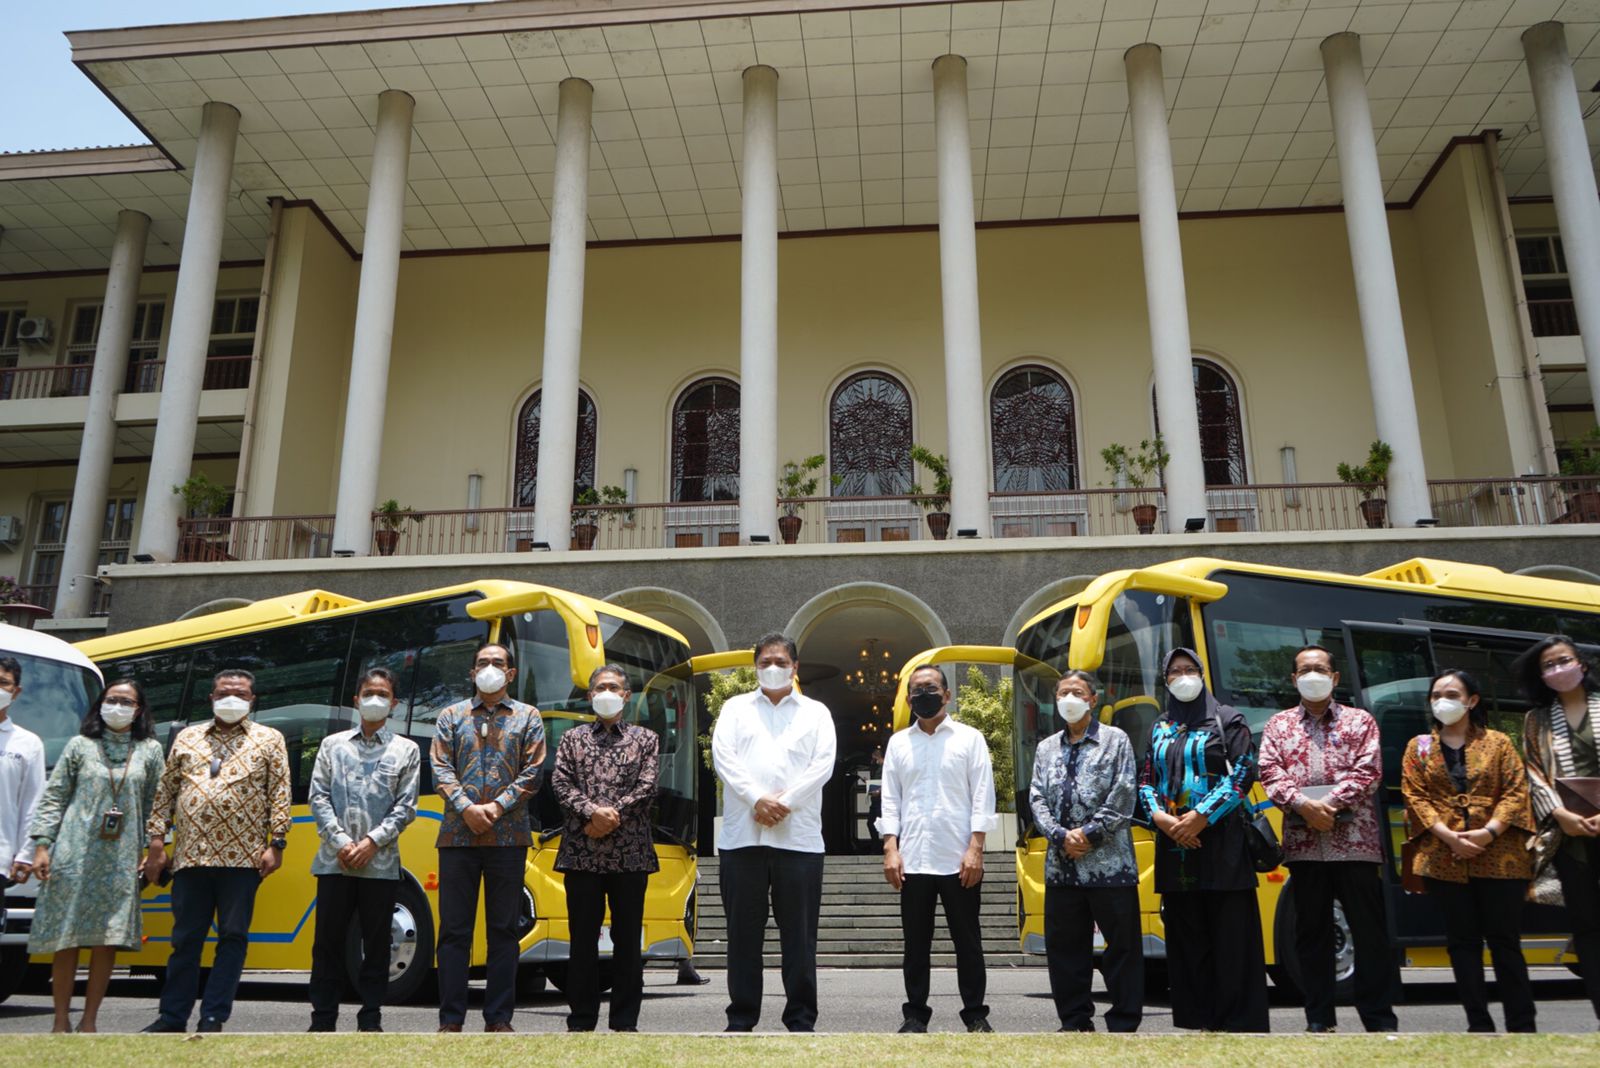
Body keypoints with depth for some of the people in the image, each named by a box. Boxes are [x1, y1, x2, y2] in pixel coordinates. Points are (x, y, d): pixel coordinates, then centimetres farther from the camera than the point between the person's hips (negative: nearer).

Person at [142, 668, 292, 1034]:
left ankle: (213, 1018, 10)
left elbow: (279, 795, 1)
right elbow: (165, 792, 14)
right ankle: (172, 1016, 21)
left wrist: (276, 843, -7)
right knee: (185, 938, 10)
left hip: (242, 857, -2)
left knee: (233, 937, 2)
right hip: (191, 855, 3)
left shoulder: (269, 740, 6)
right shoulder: (187, 737, 15)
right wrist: (156, 839, 7)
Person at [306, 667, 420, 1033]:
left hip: (381, 862, -1)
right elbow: (318, 797, 4)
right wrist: (341, 842, -8)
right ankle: (323, 1019, 15)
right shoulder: (333, 744, 11)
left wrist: (371, 842, -10)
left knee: (376, 942, 4)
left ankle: (370, 1020, 13)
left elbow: (406, 807, 2)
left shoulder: (406, 750, 7)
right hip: (334, 861, 1)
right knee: (328, 940, 5)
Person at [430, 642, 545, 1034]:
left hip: (508, 836, -1)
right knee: (454, 928, 3)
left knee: (503, 929, 5)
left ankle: (499, 1018, 12)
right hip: (457, 835, 1)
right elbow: (441, 769, 3)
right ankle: (450, 1018, 10)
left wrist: (496, 807, -11)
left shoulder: (527, 716, 10)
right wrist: (467, 808, -12)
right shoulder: (451, 716, 13)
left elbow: (532, 772, 1)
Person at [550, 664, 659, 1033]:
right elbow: (560, 783, 1)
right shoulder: (572, 737, 13)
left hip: (631, 852, 0)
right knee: (582, 936, 5)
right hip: (581, 851, 1)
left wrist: (614, 815, -14)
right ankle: (581, 1020, 15)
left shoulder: (645, 739, 10)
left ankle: (625, 1022, 12)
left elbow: (647, 787, -1)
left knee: (628, 937, 4)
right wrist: (591, 812, -14)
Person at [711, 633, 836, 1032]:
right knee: (743, 932, 6)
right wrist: (756, 799, -13)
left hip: (799, 837, -1)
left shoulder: (816, 712, 13)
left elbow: (823, 764, 0)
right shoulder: (735, 707, 14)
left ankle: (801, 1019, 11)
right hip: (742, 836, 1)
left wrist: (785, 802, -12)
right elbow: (723, 756, 0)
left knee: (799, 934, 2)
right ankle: (741, 1018, 15)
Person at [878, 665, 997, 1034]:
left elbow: (982, 798, 0)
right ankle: (915, 1014, 18)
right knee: (916, 943, 8)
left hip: (960, 859, -2)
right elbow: (890, 801, 7)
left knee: (968, 941, 6)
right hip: (913, 860, 2)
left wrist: (975, 849, -9)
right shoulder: (898, 743, 10)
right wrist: (891, 849, -3)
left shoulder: (970, 739, 5)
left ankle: (975, 1014, 17)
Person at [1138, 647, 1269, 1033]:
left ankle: (1240, 1021, 1)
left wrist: (1202, 816, -14)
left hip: (1220, 841, -4)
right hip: (1173, 844, 4)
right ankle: (1199, 1018, 13)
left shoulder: (1227, 719, 5)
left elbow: (1243, 771, -5)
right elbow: (1146, 780, 15)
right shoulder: (1159, 728, 17)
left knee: (1231, 935, -4)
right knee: (1186, 936, 6)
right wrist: (1158, 815, -6)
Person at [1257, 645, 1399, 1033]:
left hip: (1355, 841, -1)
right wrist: (1304, 805, -15)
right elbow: (1270, 774, 2)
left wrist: (1330, 803, -15)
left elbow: (1369, 772, -3)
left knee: (1370, 931, 2)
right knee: (1311, 933, 7)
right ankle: (1319, 1019, 15)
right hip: (1303, 843, 2)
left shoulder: (1360, 721, 9)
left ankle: (1380, 1019, 12)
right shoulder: (1277, 725, 13)